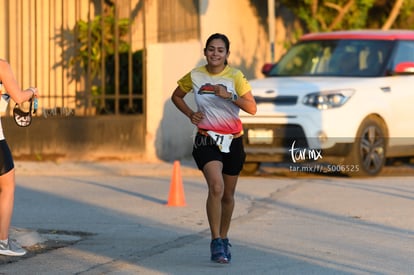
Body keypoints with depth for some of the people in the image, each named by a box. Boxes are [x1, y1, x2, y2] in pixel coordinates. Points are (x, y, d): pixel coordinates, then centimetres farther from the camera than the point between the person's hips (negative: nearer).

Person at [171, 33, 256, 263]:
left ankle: (224, 238, 34)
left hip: (232, 140, 1)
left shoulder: (235, 76, -6)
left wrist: (229, 96, -26)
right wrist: (190, 114, 1)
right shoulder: (195, 76, -1)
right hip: (206, 140, -1)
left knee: (228, 195, 13)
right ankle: (216, 242, -19)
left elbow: (252, 108, -13)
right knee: (216, 187, -23)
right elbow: (176, 96, 17)